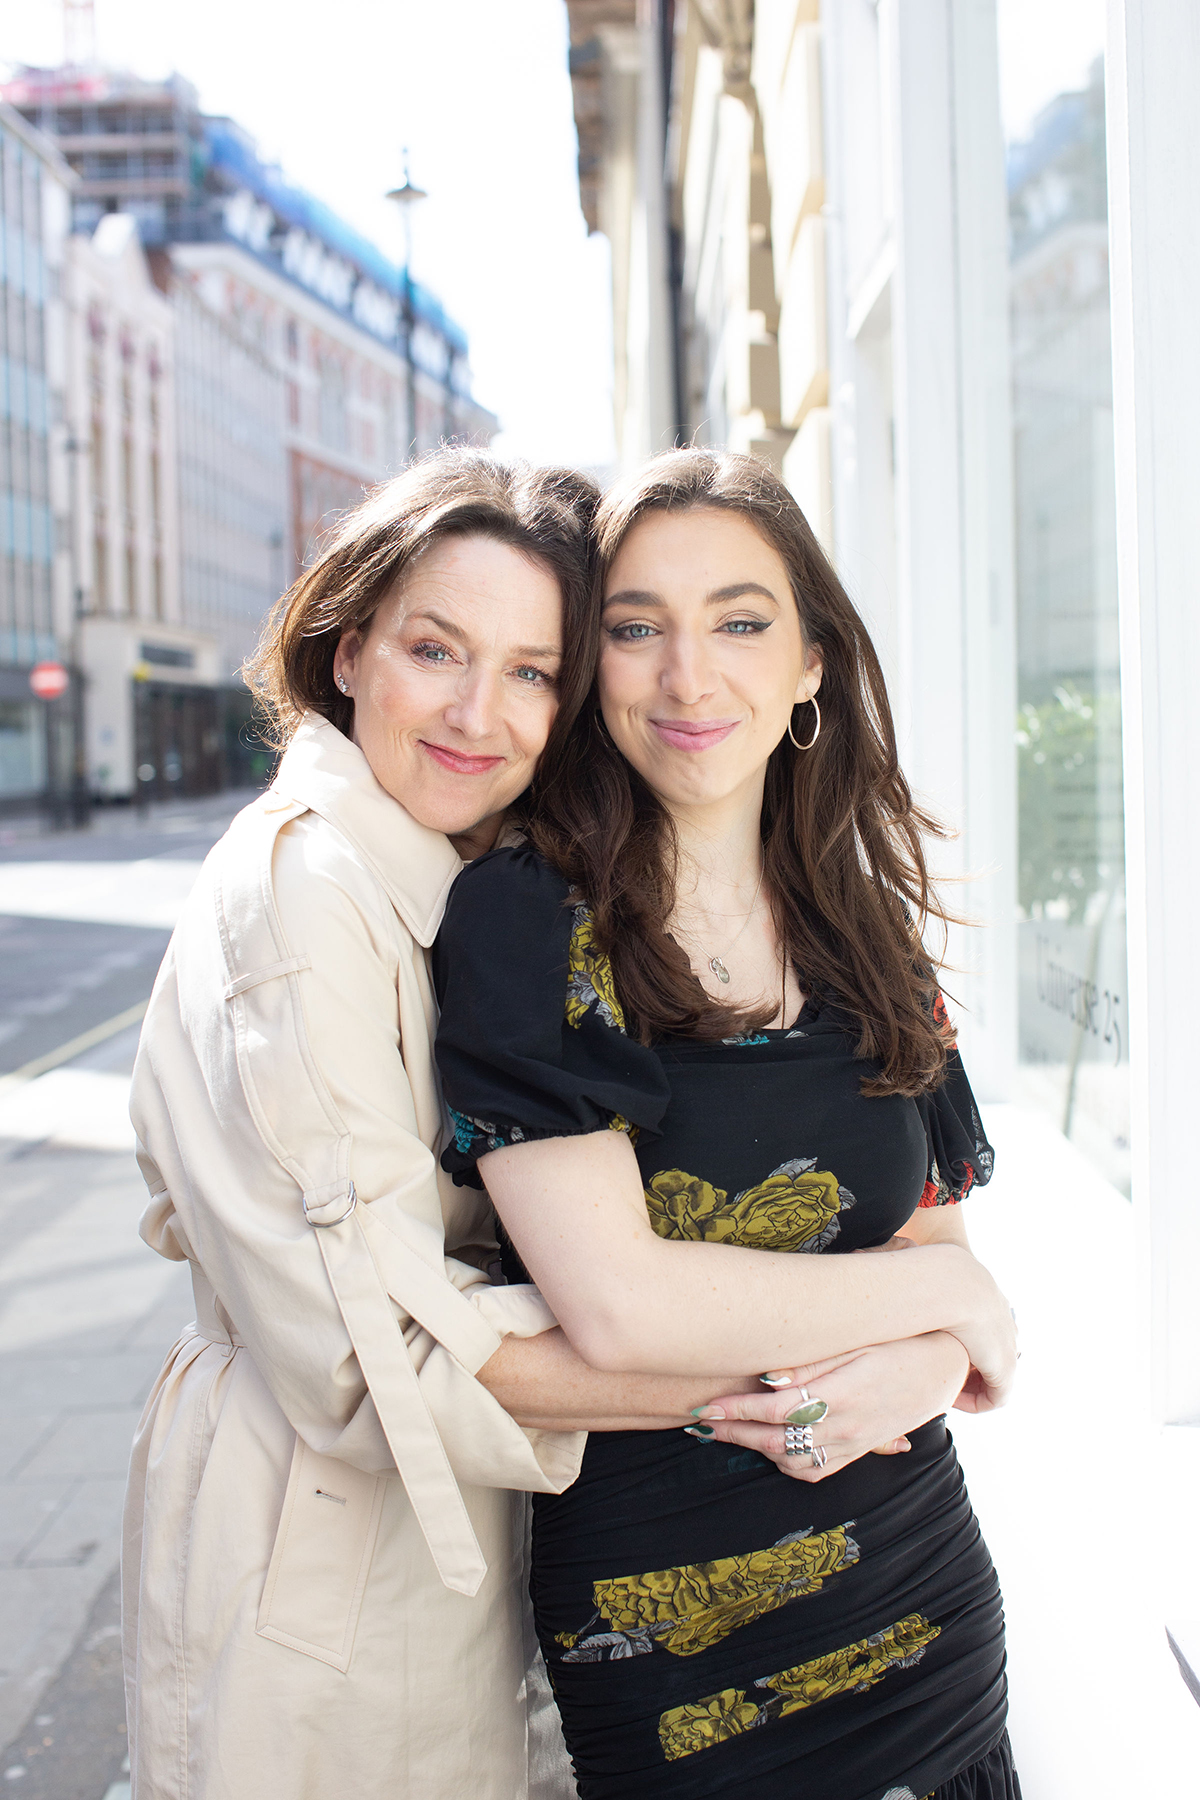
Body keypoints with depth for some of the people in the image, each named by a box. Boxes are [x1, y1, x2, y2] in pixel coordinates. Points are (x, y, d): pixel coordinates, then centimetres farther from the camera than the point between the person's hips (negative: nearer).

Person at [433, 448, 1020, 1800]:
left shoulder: (866, 929, 3)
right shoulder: (522, 918, -14)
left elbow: (935, 1229, 6)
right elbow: (616, 1305, -23)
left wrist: (908, 1369, -17)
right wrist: (949, 1297, -12)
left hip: (922, 1593, 5)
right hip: (667, 1624, -5)